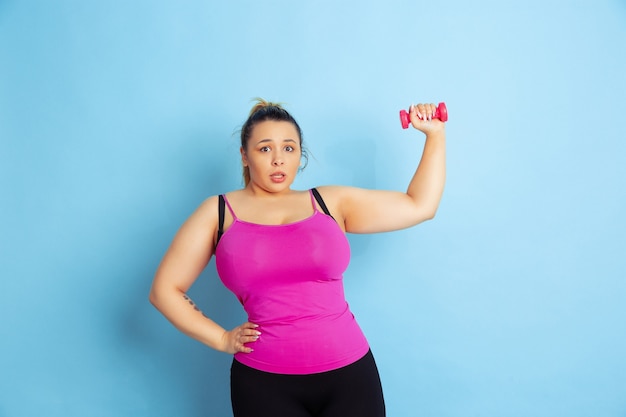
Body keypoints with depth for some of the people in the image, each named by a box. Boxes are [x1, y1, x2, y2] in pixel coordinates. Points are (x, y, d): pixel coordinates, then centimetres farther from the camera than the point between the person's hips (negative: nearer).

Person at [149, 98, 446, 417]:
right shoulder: (218, 212, 3)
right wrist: (222, 340, -1)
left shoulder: (331, 202, 7)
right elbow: (164, 290, 5)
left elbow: (419, 206, 9)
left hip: (347, 373, 2)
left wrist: (435, 133, 9)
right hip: (264, 382, -1)